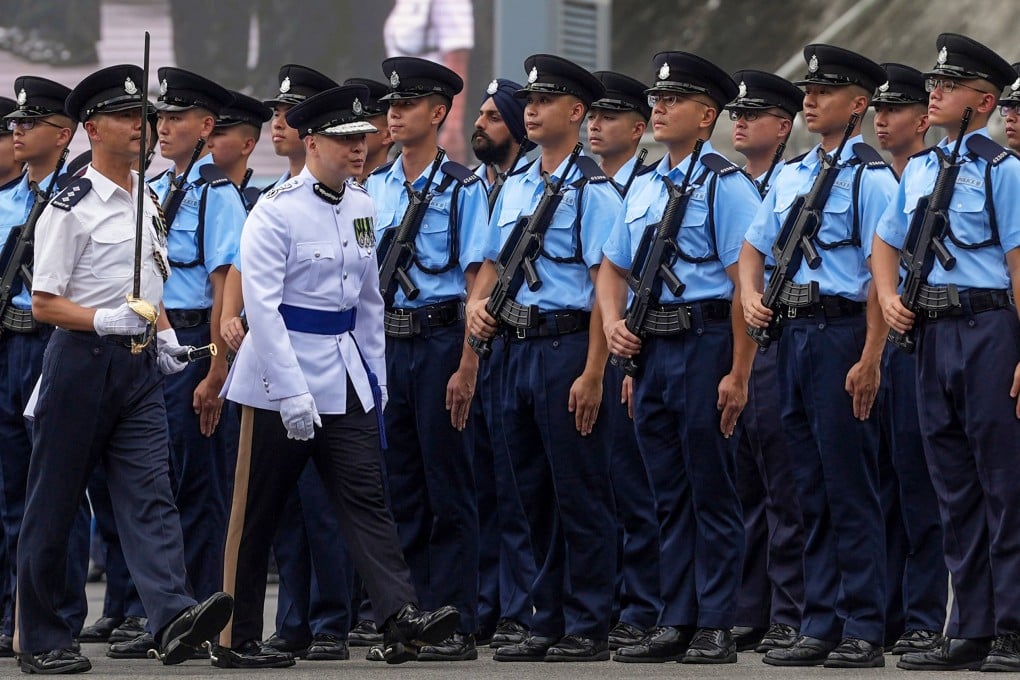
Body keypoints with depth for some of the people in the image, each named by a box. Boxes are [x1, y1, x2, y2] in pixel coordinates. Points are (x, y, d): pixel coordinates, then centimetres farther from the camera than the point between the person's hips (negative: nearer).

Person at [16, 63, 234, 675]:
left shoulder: (147, 200, 14)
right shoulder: (71, 208, -8)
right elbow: (43, 303, -9)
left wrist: (165, 333, 10)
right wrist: (104, 320, -22)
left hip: (140, 365, 6)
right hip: (81, 363, -6)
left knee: (150, 492, -9)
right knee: (54, 504, 2)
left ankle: (173, 617, -24)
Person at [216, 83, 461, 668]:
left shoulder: (361, 207, 9)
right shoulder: (276, 212, -13)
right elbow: (262, 306, -17)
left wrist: (377, 378, 15)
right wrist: (292, 394, -22)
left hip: (348, 373, 6)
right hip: (284, 372, -6)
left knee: (366, 497, -6)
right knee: (258, 512, 3)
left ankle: (402, 619, -18)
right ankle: (237, 640, 11)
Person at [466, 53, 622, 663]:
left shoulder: (592, 190, -8)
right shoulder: (514, 187, 15)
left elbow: (606, 286, -13)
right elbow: (494, 263, 25)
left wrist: (593, 374, -19)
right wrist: (479, 304, 2)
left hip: (568, 345, -8)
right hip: (519, 346, 8)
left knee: (580, 496, -3)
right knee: (536, 494, 12)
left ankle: (588, 630, 1)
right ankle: (549, 625, 18)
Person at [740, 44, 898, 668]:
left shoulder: (871, 177, -7)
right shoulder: (791, 177, 15)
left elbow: (882, 274, -13)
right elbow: (755, 245, 23)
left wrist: (870, 360, -18)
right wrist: (752, 296, 2)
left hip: (843, 333, -7)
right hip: (794, 333, 8)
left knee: (851, 489, -5)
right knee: (812, 491, 10)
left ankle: (864, 632, -1)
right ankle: (821, 628, 14)